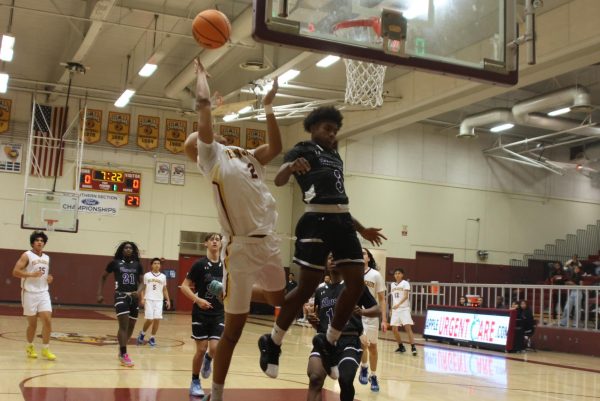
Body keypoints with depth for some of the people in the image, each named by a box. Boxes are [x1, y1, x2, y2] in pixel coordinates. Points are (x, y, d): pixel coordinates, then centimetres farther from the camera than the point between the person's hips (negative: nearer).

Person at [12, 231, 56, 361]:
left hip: (43, 293, 4)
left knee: (48, 320, -8)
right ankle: (30, 347, 26)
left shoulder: (47, 258, 13)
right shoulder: (26, 255, -5)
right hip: (30, 293, -4)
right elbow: (15, 272, -13)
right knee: (32, 323, 4)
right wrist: (32, 274, -23)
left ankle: (45, 350, 0)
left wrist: (49, 278, 5)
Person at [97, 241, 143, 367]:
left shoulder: (137, 265, 8)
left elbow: (141, 282, 11)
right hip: (121, 296, -4)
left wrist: (139, 292, -10)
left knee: (130, 327, 12)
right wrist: (100, 294, 5)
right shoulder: (115, 262, 1)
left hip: (133, 297, 4)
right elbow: (103, 277, 11)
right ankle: (124, 355, -11)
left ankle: (121, 349, 34)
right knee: (124, 325, -14)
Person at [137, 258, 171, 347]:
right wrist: (142, 299, -7)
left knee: (157, 319, -6)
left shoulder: (163, 276, 9)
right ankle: (142, 333, 19)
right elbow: (143, 288, 5)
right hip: (149, 300, -2)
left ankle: (152, 337, 9)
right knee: (149, 319, -7)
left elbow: (164, 289, 15)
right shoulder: (147, 275, 2)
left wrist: (168, 300, 6)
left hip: (159, 300, 2)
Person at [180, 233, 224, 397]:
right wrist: (197, 299, -20)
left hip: (219, 313, 2)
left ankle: (208, 360, 27)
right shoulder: (199, 264, -6)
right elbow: (184, 286, -6)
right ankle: (195, 383, 20)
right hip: (200, 313, -2)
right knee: (201, 349, 0)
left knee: (215, 348, -10)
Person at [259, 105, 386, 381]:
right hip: (317, 221, -7)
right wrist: (290, 167, -37)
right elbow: (278, 180, -14)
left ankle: (327, 342, 15)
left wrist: (362, 229, 27)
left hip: (342, 220, 8)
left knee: (356, 284, 0)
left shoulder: (334, 156, 25)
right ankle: (272, 342, 12)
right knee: (307, 287, -7)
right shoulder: (303, 150, 3)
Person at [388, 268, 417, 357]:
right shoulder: (392, 285, 14)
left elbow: (406, 296, -18)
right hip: (395, 309, 6)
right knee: (394, 329, 4)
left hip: (404, 309, -6)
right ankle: (401, 346, 19)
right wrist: (392, 309, 17)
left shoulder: (405, 283, -5)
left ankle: (413, 347, -16)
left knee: (408, 327, -16)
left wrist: (398, 304, -31)